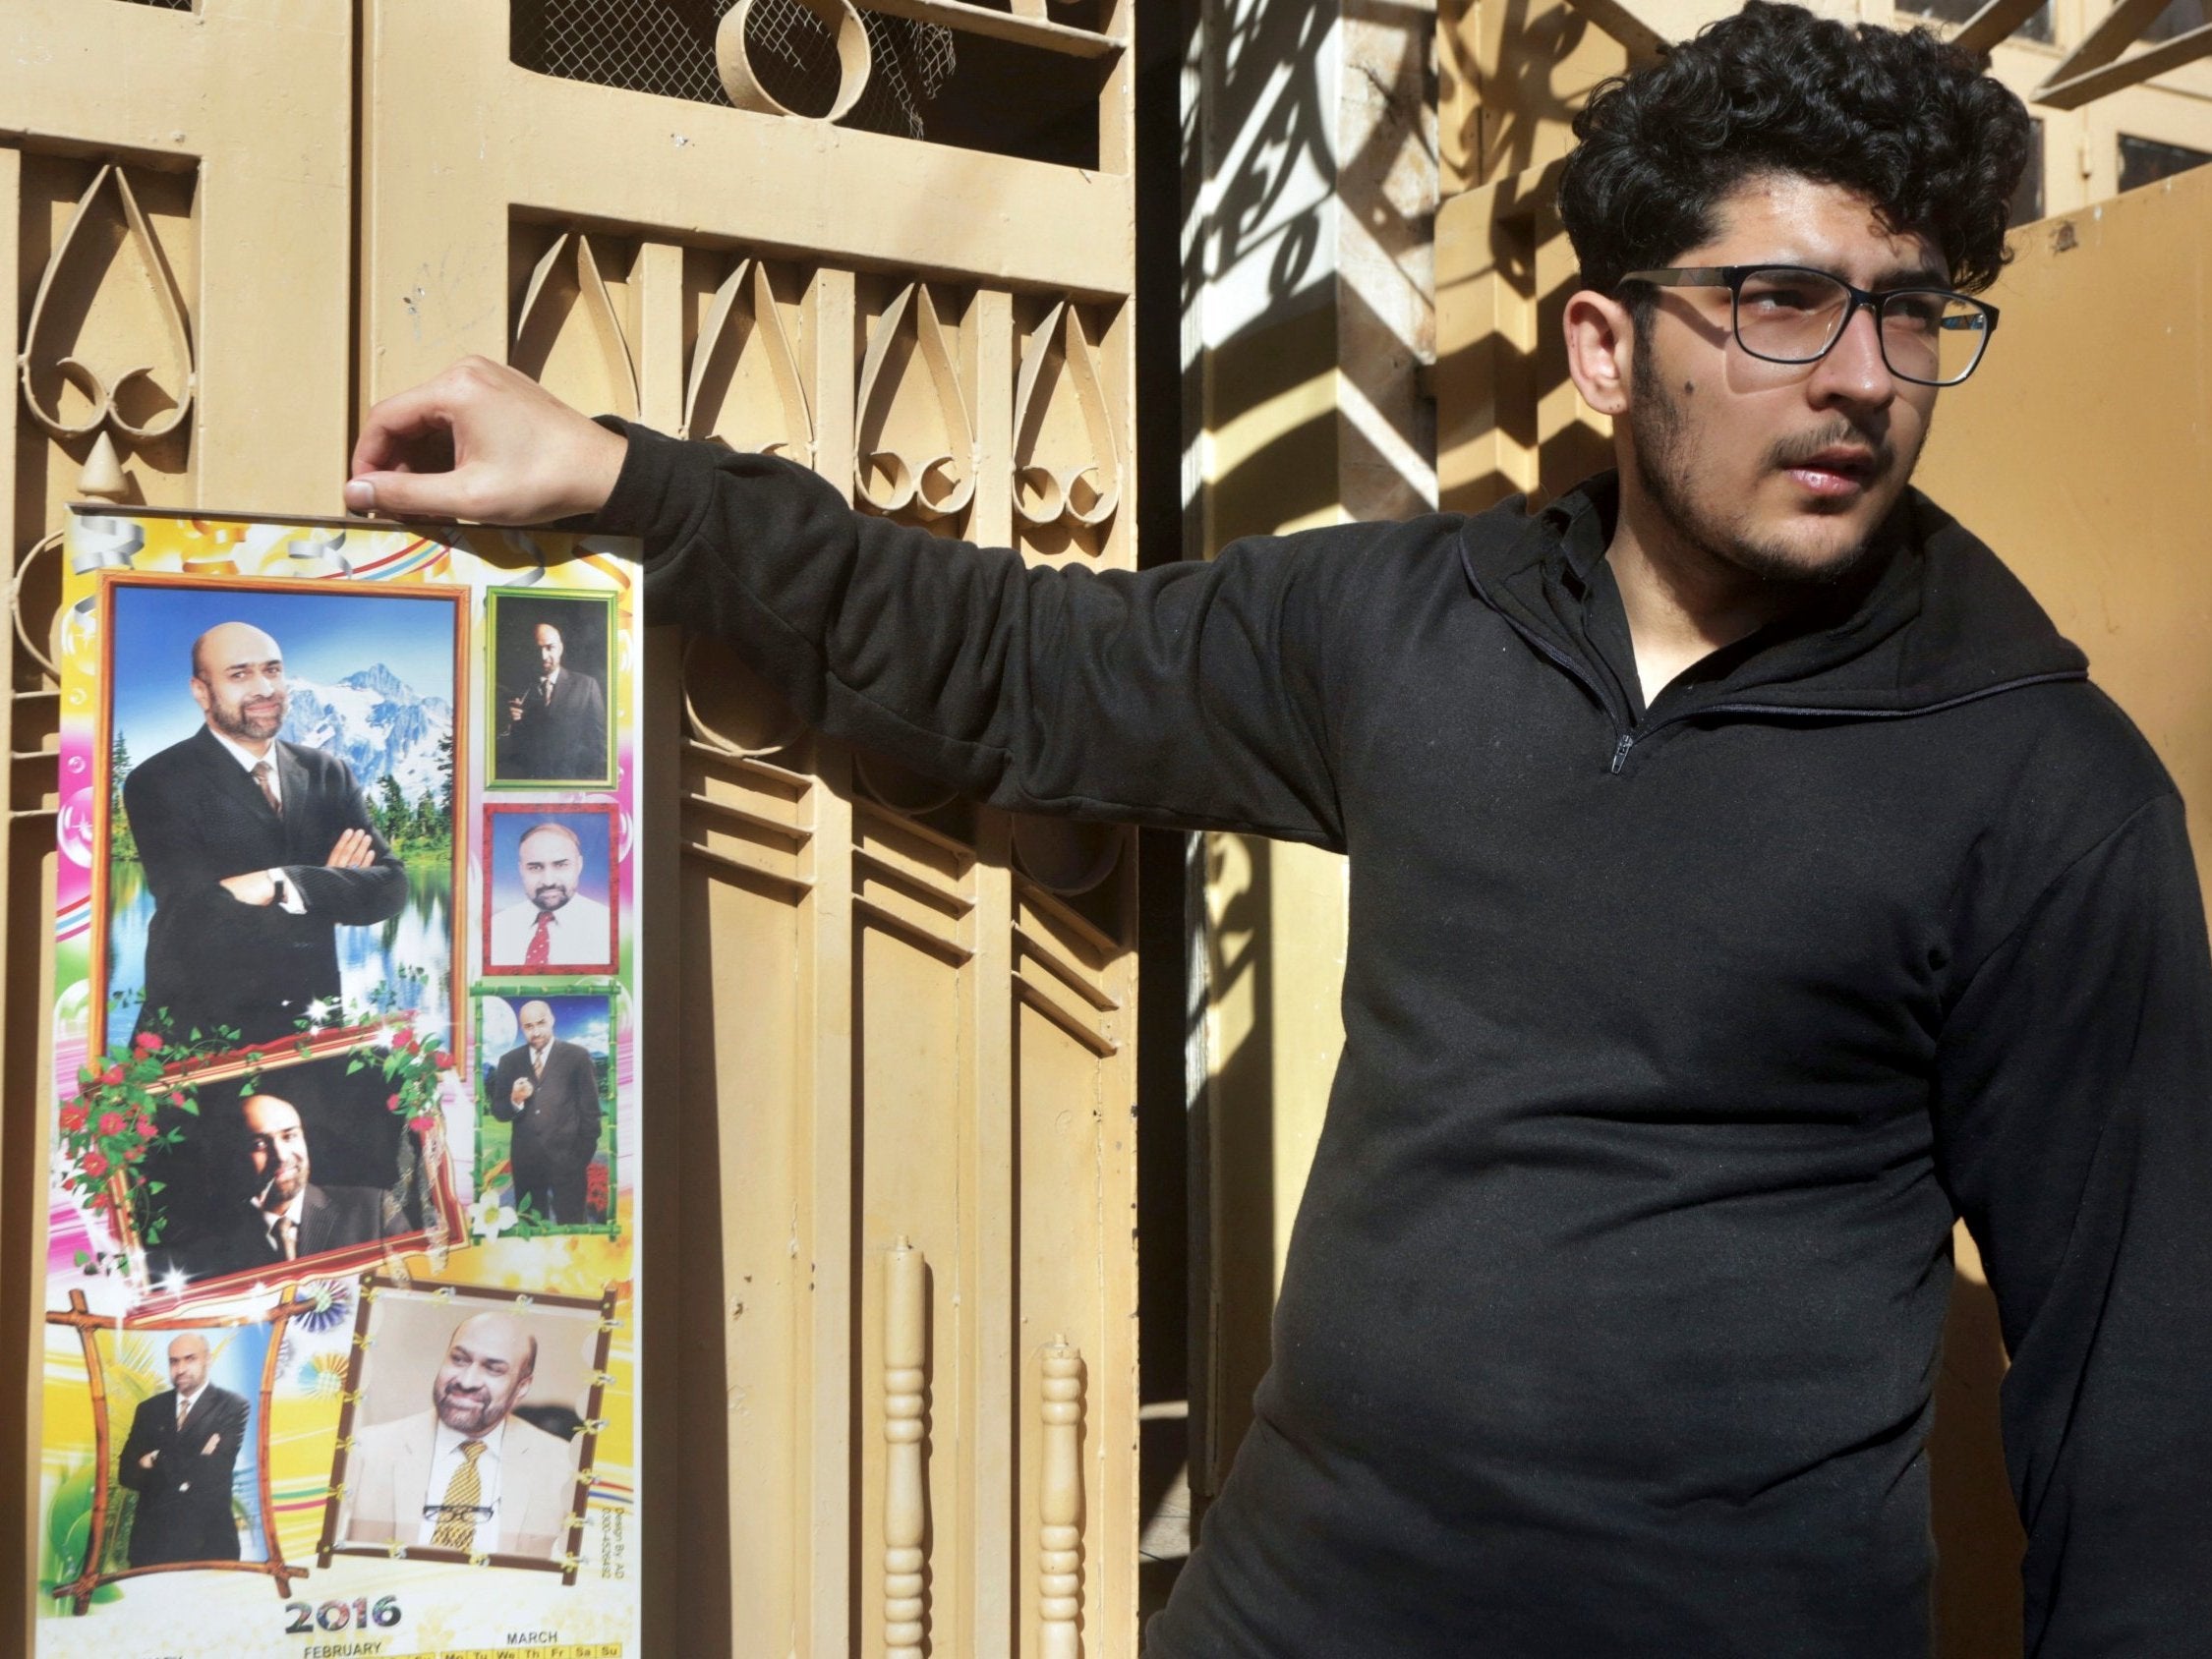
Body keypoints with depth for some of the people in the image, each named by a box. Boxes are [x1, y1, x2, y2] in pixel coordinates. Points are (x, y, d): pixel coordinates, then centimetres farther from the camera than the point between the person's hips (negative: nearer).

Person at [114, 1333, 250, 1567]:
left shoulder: (232, 1407, -3)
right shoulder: (150, 1409, 11)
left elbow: (213, 1472, -13)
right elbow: (127, 1474, 2)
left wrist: (158, 1463, -4)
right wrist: (191, 1467, -11)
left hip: (207, 1542, -3)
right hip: (152, 1541, 3)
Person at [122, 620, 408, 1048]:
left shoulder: (328, 774, 10)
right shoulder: (158, 784, -3)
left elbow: (390, 888, 0)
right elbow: (198, 916, -14)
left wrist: (287, 884, -16)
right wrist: (331, 892, -6)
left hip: (311, 1027, 2)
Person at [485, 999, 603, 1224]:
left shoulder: (577, 1056, -1)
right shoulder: (509, 1061, 8)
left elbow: (590, 1110, 0)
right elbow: (498, 1112, 7)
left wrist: (583, 1156, -3)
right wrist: (515, 1101, -15)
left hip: (566, 1158, -3)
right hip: (526, 1160, 3)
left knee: (571, 1228, -1)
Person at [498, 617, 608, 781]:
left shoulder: (586, 685, 6)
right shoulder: (521, 688, 10)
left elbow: (598, 738, 6)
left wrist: (595, 782, -1)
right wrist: (513, 723, -6)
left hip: (572, 779, -2)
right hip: (528, 779, 3)